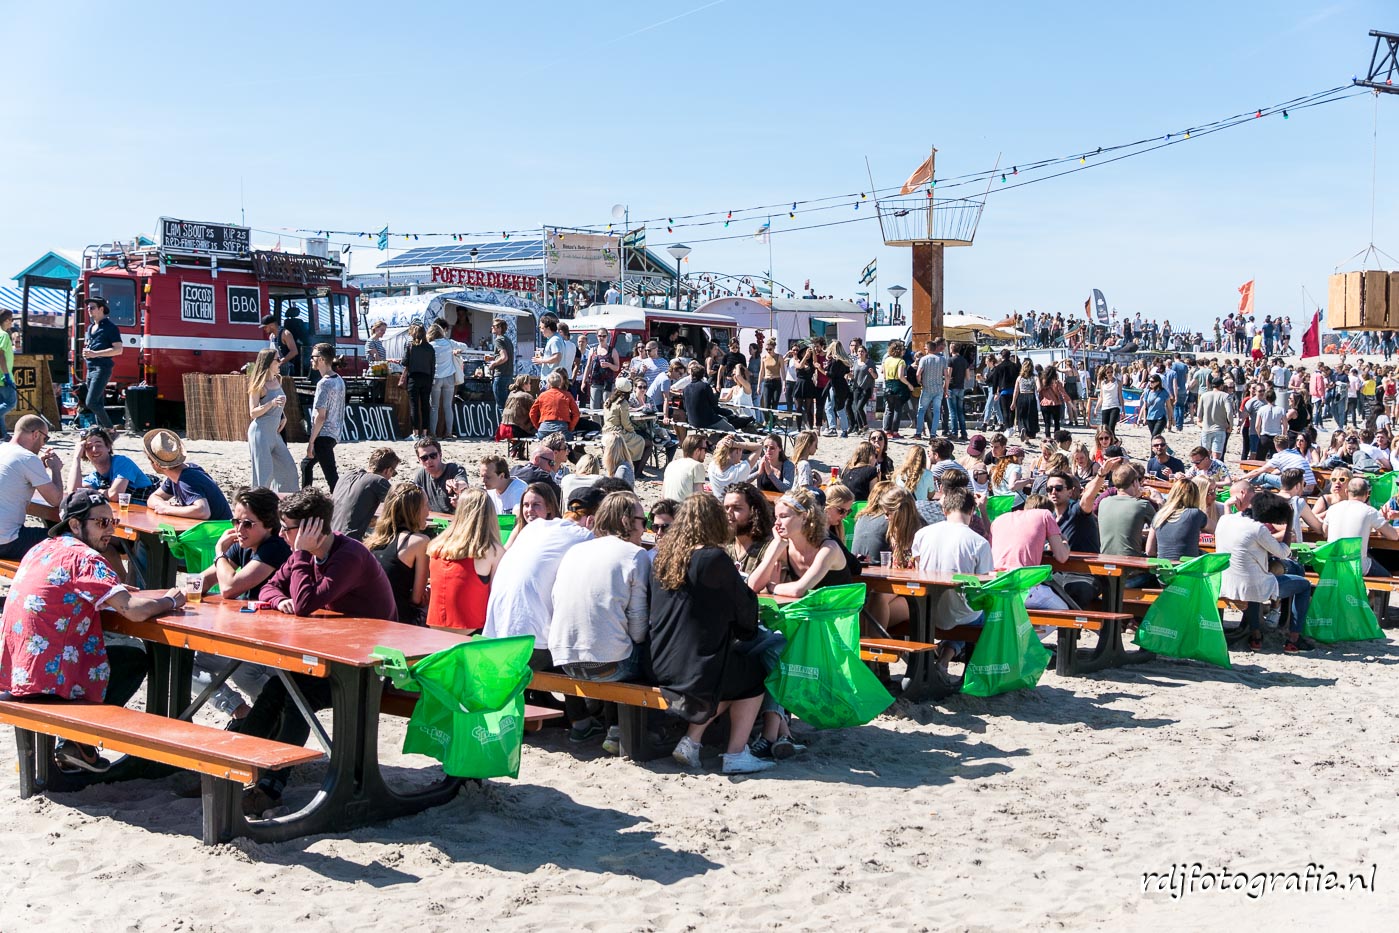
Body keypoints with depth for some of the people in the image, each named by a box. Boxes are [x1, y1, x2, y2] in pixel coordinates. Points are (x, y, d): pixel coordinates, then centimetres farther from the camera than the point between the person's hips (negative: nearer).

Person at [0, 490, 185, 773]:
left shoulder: (41, 549, 13)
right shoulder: (84, 558, -15)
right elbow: (134, 610, -23)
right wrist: (170, 601, -2)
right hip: (48, 681, -9)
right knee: (136, 660, 11)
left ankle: (77, 742, 19)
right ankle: (79, 743, 7)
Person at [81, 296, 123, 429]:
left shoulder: (109, 327, -7)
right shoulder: (91, 327, 18)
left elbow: (118, 349, -14)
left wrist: (95, 354, -19)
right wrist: (86, 352, 7)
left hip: (102, 368, -9)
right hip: (91, 369, 9)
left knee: (91, 403, -17)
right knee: (98, 405, 10)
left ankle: (109, 429, -9)